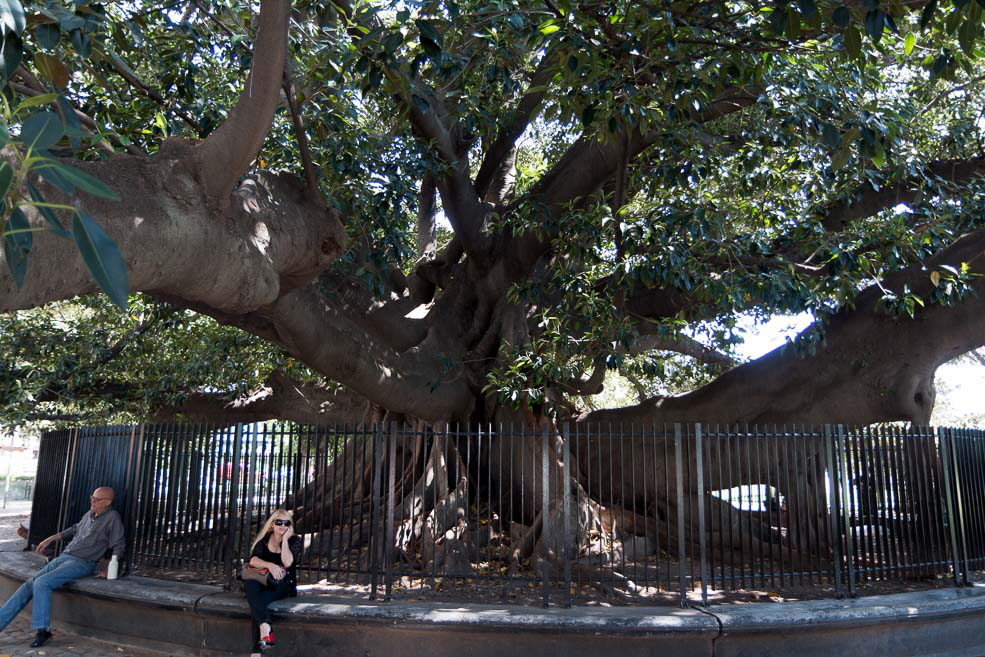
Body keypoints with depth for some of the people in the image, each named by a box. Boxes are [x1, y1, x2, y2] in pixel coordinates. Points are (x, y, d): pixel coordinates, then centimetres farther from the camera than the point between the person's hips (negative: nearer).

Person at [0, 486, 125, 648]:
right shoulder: (89, 515, 12)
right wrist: (50, 539, 30)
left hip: (82, 563, -8)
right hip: (63, 557, 8)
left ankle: (42, 630, -15)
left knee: (41, 583, -24)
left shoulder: (112, 517, -10)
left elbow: (119, 546, -11)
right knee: (28, 585, -1)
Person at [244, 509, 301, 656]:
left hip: (282, 585, -2)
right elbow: (253, 560, -9)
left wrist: (285, 539, -14)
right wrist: (270, 565, -27)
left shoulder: (294, 541, 2)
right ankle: (265, 627, -51)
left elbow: (287, 563, -15)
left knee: (257, 602, -32)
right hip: (261, 580, 2)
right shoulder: (264, 539, 7)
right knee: (251, 585, -35)